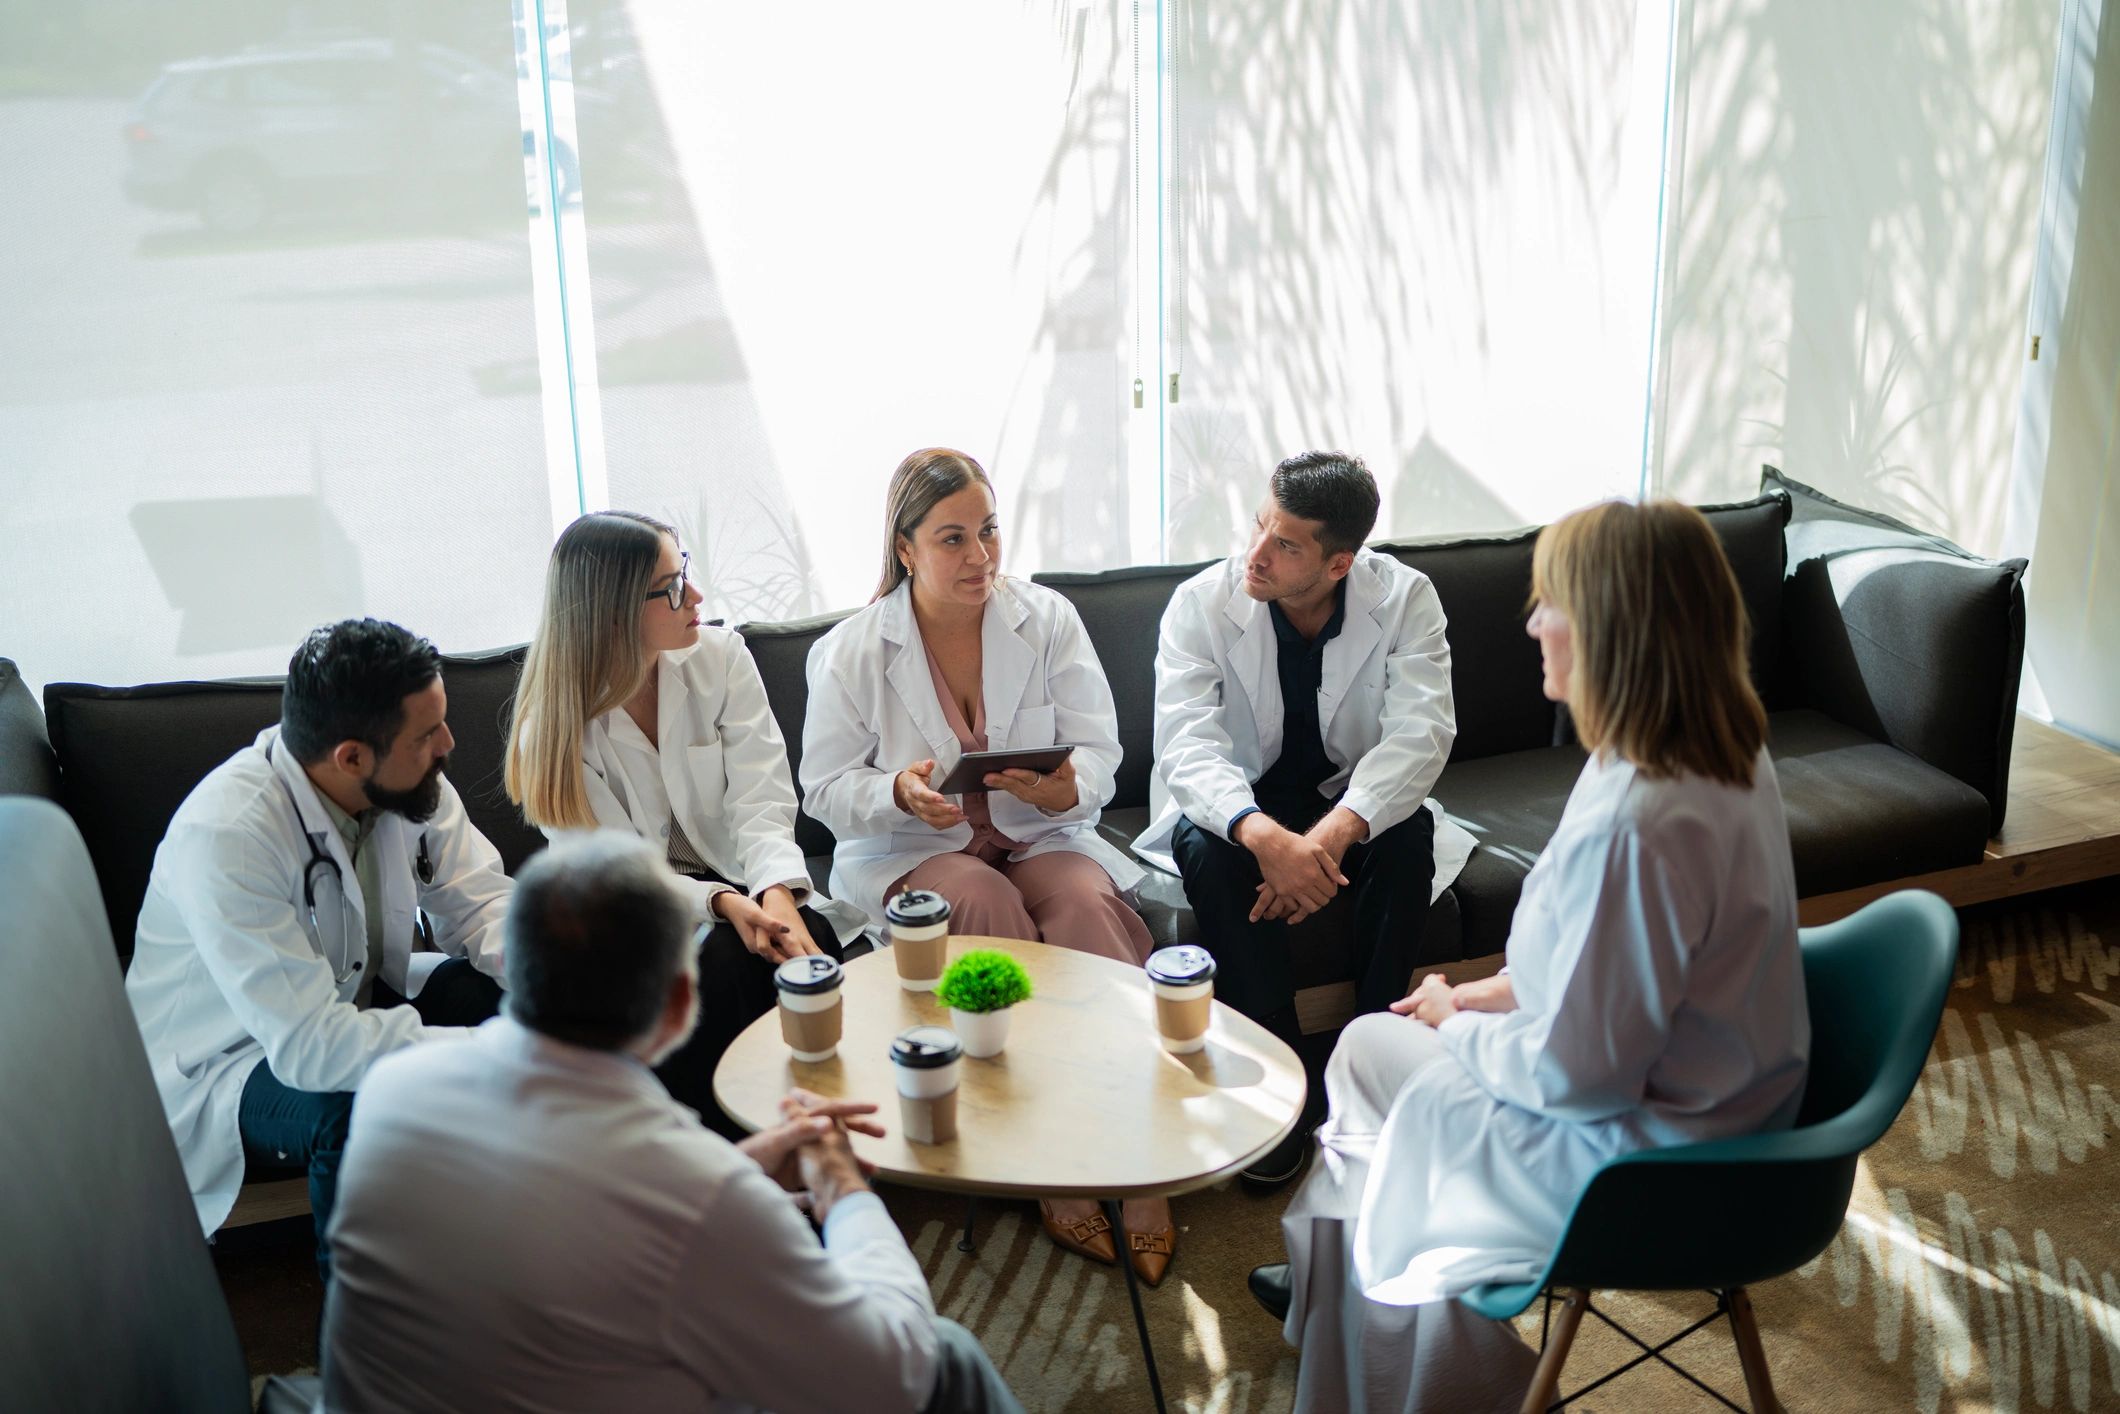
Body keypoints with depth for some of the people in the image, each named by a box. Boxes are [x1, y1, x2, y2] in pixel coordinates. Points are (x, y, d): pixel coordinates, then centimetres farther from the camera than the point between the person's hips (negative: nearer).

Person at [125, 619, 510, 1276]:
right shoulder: (225, 834, -34)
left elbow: (480, 902, -4)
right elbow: (309, 1048, -38)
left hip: (356, 1004, 7)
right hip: (224, 1065, -7)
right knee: (363, 1110, -36)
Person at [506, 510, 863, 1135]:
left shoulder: (721, 657, -1)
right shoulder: (555, 727, -8)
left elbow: (760, 802, -9)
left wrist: (778, 894, -30)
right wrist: (722, 903, -29)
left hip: (742, 888, 3)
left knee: (805, 941, -29)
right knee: (718, 962, -33)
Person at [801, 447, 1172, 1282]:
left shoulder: (1048, 619, 2)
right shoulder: (850, 653, -2)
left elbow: (1099, 752, -3)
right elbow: (826, 786, -3)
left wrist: (1063, 788, -27)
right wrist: (900, 794, -25)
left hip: (1042, 837, 2)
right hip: (910, 854, -1)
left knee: (1088, 902, -32)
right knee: (986, 902, -35)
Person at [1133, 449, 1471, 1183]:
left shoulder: (1403, 598, -14)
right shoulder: (1201, 603, -17)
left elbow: (1421, 731, -25)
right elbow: (1187, 744, -28)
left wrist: (1334, 832, -43)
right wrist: (1265, 837, -48)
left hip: (1352, 800, 1)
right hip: (1237, 805, -1)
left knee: (1408, 835, -31)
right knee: (1210, 849, -33)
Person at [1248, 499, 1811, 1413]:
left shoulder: (1633, 823, -34)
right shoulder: (1732, 755, -3)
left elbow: (1577, 1074, -26)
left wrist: (1459, 1023, -7)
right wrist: (1506, 991, 7)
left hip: (1643, 1171, -9)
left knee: (1373, 1049, 11)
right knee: (1373, 1040, 19)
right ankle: (1331, 1285, 38)